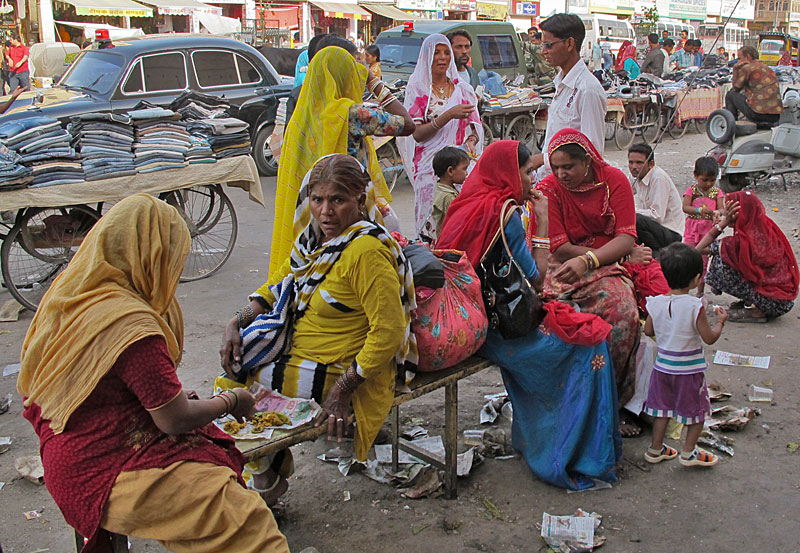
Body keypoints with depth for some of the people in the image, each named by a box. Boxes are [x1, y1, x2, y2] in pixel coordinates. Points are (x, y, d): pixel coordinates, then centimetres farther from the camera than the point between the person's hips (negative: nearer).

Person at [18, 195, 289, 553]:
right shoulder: (131, 324, -25)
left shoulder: (68, 291, 4)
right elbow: (177, 420, -21)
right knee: (247, 520, -15)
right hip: (105, 475, -10)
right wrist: (231, 401, 0)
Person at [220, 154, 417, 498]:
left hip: (335, 370, -9)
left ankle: (270, 467, 24)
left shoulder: (366, 251, -27)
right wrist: (238, 322, 0)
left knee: (234, 370, -1)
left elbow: (388, 333, -28)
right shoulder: (317, 235, 0)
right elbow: (282, 282, 14)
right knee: (235, 349, 18)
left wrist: (342, 390, -24)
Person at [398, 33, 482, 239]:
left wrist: (471, 141, -8)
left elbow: (474, 126, 15)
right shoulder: (417, 89, 4)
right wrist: (449, 115, -15)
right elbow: (417, 133, -5)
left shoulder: (461, 88, 14)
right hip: (429, 164, -3)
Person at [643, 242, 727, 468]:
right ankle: (689, 452, 20)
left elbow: (648, 330, 4)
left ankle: (655, 449, 26)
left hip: (663, 365, 5)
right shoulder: (695, 306, -21)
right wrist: (720, 321, 2)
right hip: (689, 368, -4)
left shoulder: (656, 303, -8)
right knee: (697, 408, 14)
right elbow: (709, 338, -14)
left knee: (662, 407, 17)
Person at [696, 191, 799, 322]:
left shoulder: (743, 241, -23)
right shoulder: (767, 227, 1)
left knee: (720, 263, -11)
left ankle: (756, 311, -4)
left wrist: (724, 222, -16)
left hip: (773, 302, -8)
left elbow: (699, 249, -16)